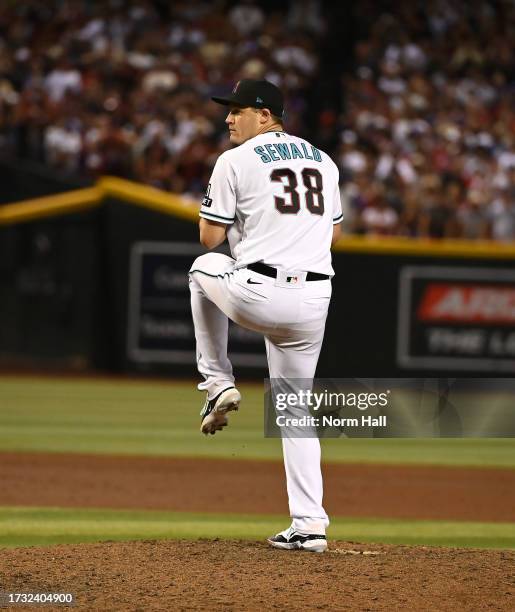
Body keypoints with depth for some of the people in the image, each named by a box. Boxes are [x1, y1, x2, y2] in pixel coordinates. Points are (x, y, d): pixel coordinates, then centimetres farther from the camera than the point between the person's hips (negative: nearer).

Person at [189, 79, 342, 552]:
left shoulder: (236, 162, -2)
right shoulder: (323, 161, 16)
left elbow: (210, 236, -1)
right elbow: (334, 233, 24)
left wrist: (228, 213, 19)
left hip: (258, 294, -5)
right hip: (313, 300, 5)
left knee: (204, 265, 30)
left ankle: (218, 384, 24)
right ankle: (309, 526, 7)